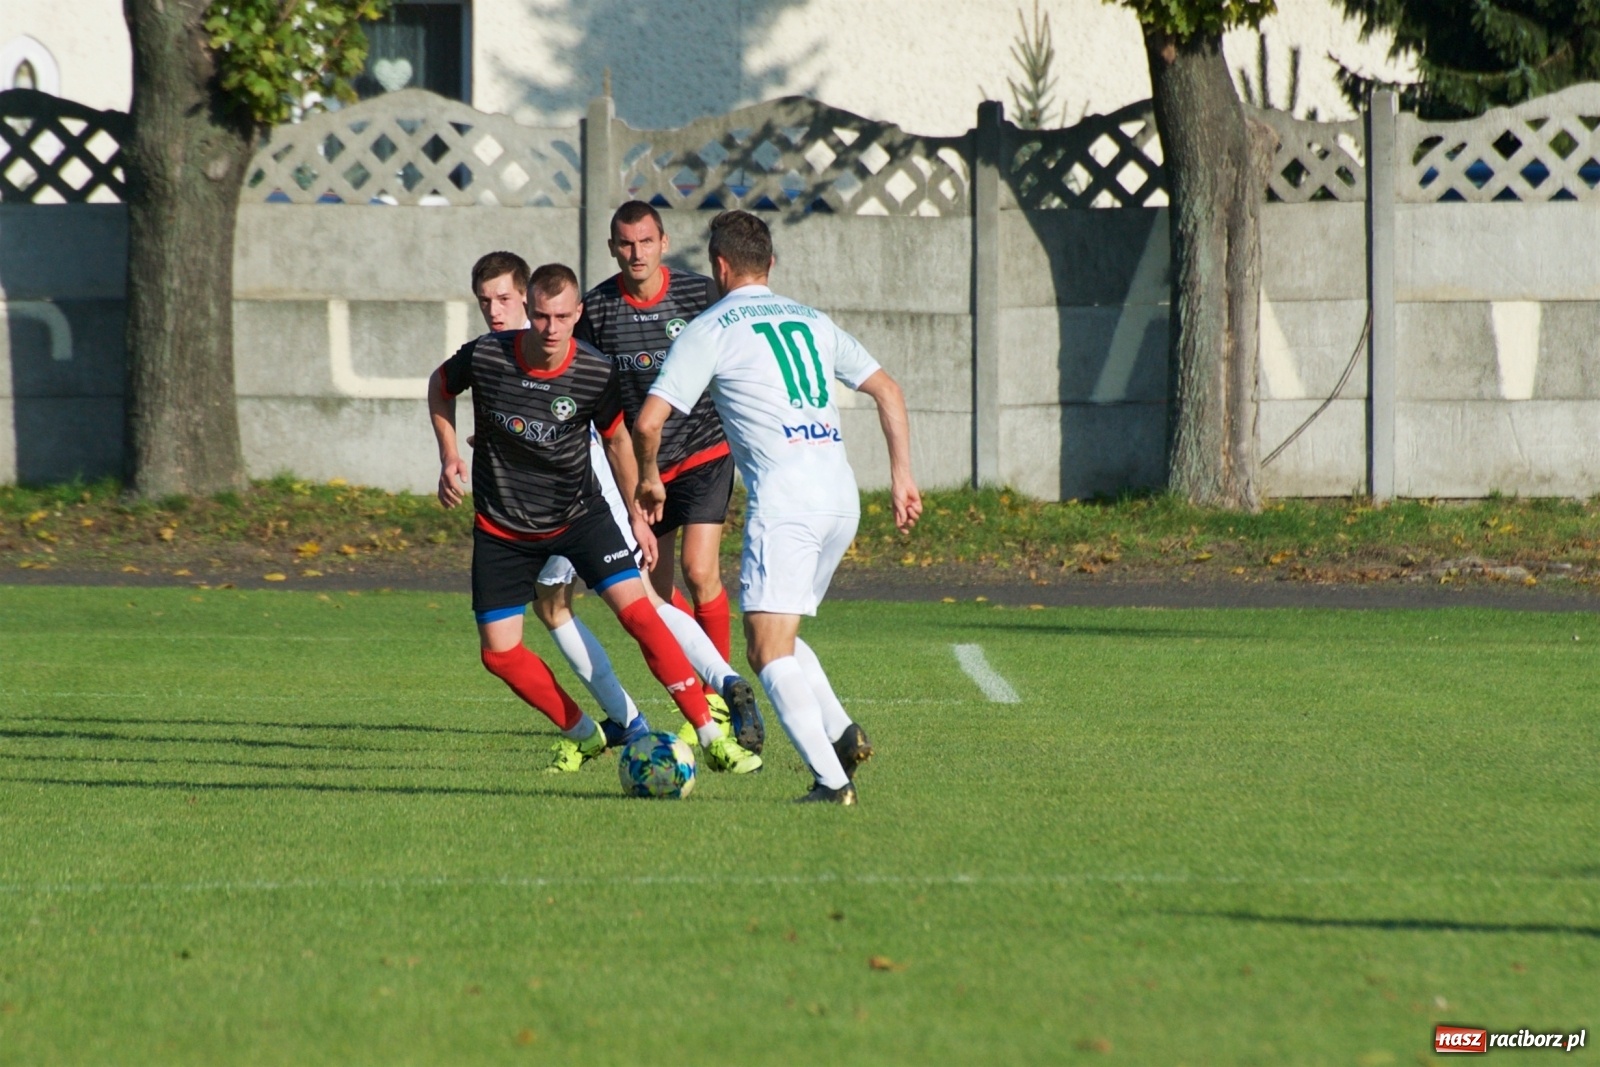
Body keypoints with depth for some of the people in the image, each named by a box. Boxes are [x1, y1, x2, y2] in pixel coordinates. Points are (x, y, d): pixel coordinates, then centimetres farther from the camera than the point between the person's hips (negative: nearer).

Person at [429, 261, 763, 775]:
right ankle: (583, 736, 19)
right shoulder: (484, 357, -19)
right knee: (499, 651, -3)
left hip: (579, 515, -1)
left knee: (640, 613, -17)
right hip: (502, 528, 1)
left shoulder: (595, 374, -17)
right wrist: (449, 454, -6)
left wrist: (637, 515, 6)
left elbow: (617, 439, 2)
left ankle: (712, 737, -13)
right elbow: (440, 386, 5)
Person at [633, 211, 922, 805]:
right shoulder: (811, 322, 21)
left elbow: (648, 422, -3)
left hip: (784, 501, -7)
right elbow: (888, 391, 23)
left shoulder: (709, 331, 3)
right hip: (842, 496, 7)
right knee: (780, 637, 22)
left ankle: (832, 779, -22)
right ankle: (843, 736, 6)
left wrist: (649, 478, 16)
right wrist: (902, 476, 23)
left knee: (768, 651, -9)